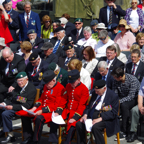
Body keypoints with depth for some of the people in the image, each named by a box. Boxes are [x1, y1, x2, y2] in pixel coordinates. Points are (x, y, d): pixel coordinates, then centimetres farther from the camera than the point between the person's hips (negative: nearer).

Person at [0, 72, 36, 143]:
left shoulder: (32, 89, -16)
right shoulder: (18, 86, 8)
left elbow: (27, 105, -19)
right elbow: (12, 98, 15)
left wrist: (13, 107, -26)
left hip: (21, 108, -9)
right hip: (12, 105, 9)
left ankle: (10, 135, -17)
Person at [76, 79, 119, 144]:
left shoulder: (113, 96, -8)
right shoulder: (95, 93, 13)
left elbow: (113, 113, -14)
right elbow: (89, 106, 19)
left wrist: (100, 119, -25)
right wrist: (85, 114, -3)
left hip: (104, 118, -7)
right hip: (92, 116, 7)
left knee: (95, 127, -35)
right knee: (79, 124, -15)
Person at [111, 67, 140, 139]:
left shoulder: (133, 80, -24)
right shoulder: (116, 80, -6)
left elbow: (131, 96, -27)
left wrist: (119, 101, -35)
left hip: (134, 99, -5)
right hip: (122, 98, 5)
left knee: (124, 105, -36)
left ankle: (124, 131, -28)